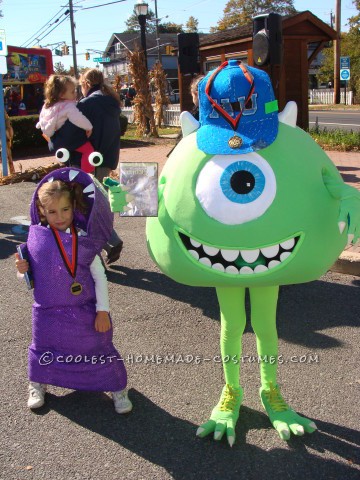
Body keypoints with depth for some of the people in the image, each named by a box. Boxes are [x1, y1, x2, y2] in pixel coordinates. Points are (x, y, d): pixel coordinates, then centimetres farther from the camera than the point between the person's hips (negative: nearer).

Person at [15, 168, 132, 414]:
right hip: (47, 311, 2)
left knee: (98, 351, 8)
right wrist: (23, 269, -15)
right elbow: (33, 274, 8)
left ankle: (118, 388, 29)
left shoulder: (84, 239, -12)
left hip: (84, 312, -2)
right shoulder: (35, 236, -5)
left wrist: (103, 310, -8)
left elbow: (100, 276, -7)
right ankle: (37, 385, 46)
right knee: (43, 351, 20)